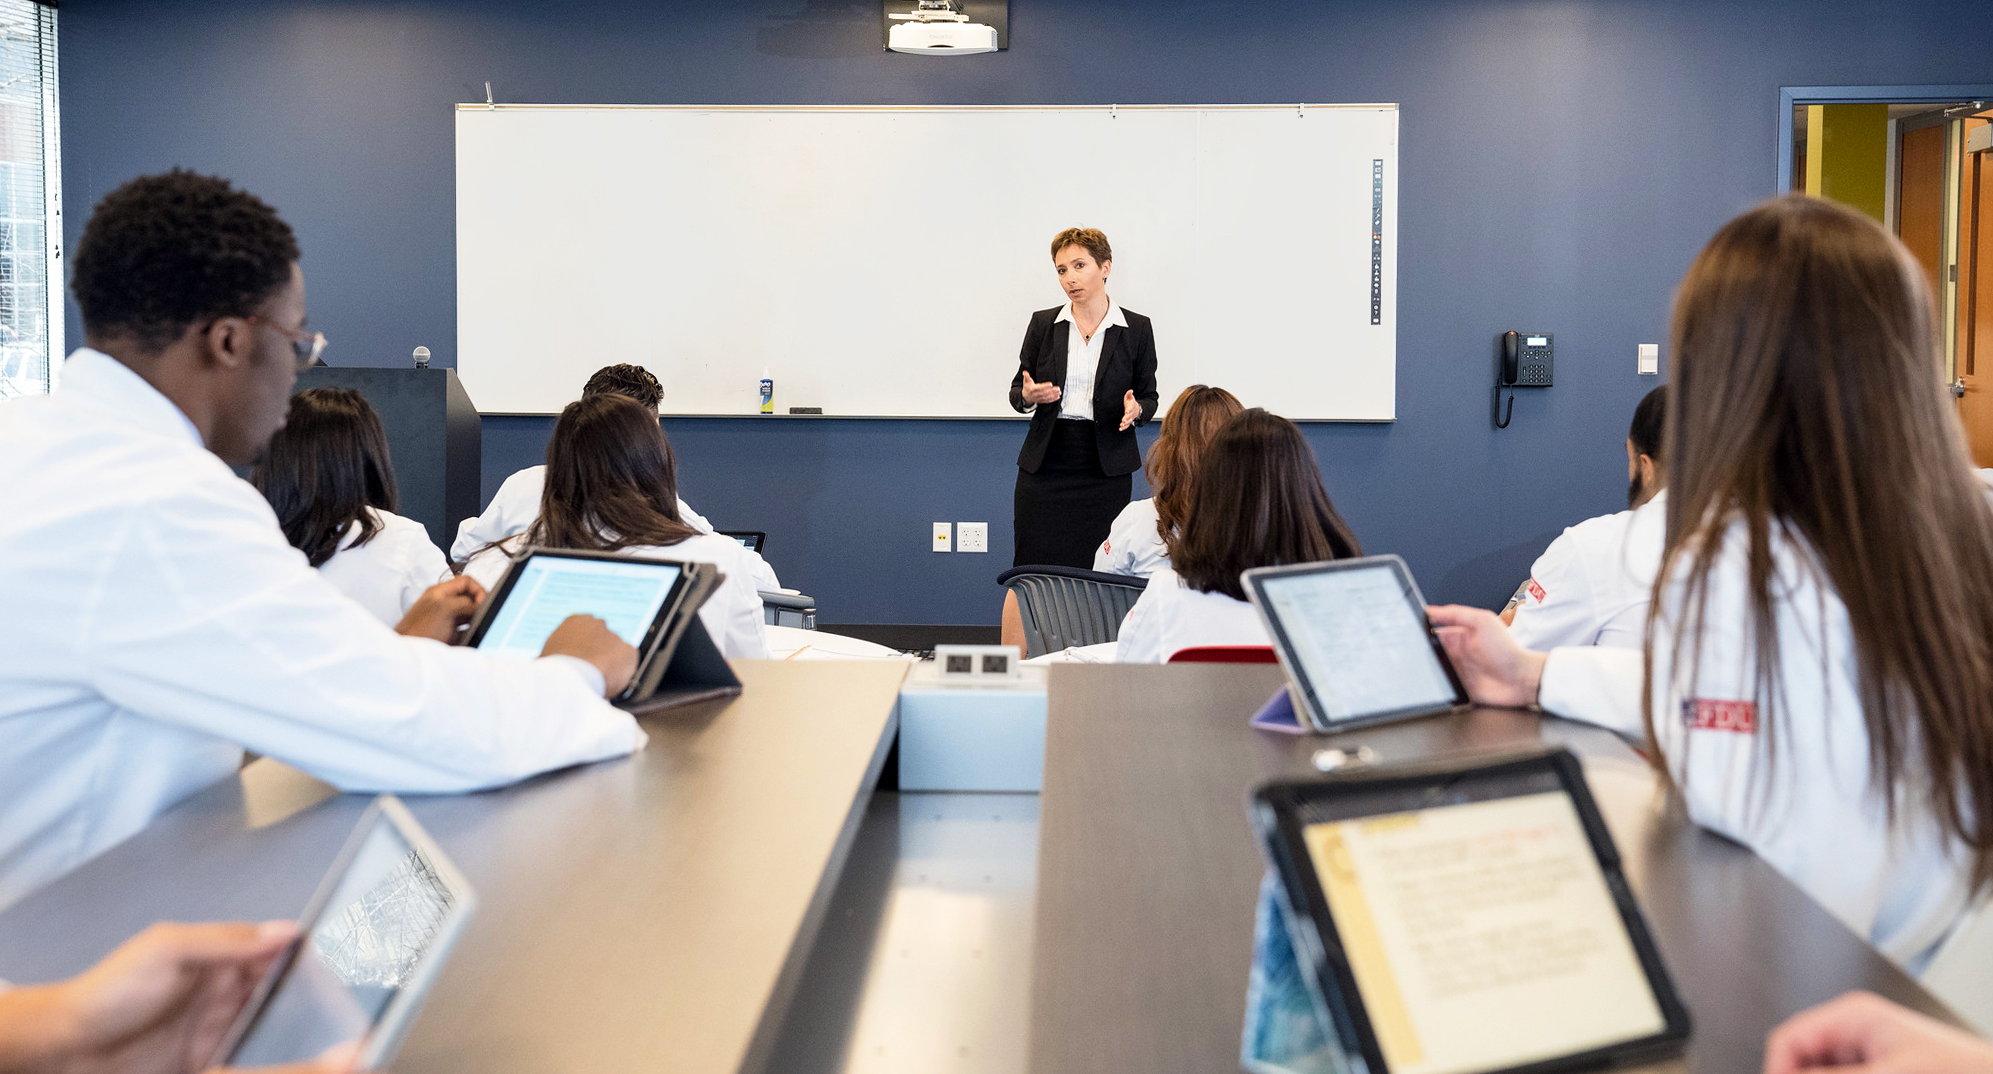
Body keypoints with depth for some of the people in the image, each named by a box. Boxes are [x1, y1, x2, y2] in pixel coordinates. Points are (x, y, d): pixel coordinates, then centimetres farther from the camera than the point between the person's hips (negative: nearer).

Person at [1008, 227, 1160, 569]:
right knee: (1035, 569, -3)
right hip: (1045, 466, 1)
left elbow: (1149, 397, 10)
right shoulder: (1043, 323, 7)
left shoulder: (1136, 329, 3)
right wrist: (1028, 396, -11)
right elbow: (1017, 392, 12)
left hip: (1106, 469, -1)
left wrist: (1136, 409, -13)